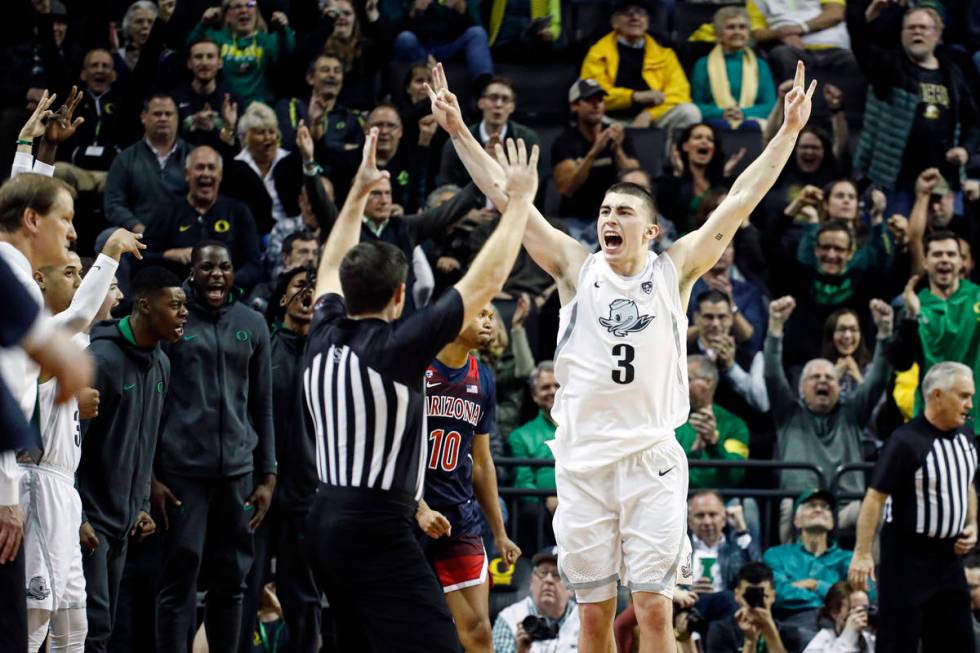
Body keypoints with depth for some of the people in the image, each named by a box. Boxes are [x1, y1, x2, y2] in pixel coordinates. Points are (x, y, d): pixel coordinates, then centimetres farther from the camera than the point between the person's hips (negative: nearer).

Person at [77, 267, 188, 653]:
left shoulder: (160, 364, 10)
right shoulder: (102, 358, -16)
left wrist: (142, 505, 14)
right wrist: (75, 517, -19)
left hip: (124, 520, 8)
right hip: (90, 517, -8)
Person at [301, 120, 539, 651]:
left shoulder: (323, 339, 5)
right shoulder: (397, 348, -13)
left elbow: (333, 269, 27)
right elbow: (485, 281, -7)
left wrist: (359, 191, 34)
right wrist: (519, 200, 3)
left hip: (326, 522, 9)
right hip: (378, 530, -9)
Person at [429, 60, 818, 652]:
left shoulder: (674, 270, 3)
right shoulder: (575, 268, 5)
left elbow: (742, 199, 0)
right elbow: (505, 197, 3)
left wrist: (789, 130, -4)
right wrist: (459, 130, 1)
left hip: (652, 461, -1)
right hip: (583, 461, 1)